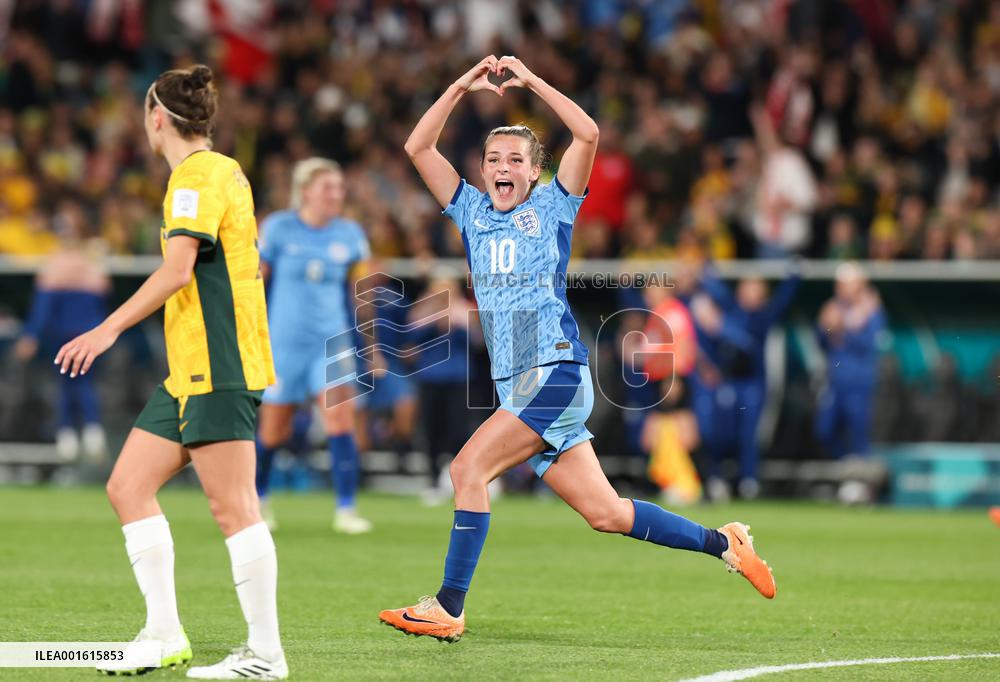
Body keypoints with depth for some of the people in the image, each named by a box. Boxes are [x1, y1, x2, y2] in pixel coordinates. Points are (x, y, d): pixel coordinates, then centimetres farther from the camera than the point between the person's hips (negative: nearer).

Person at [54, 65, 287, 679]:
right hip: (191, 373, 10)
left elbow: (177, 269, -21)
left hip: (218, 371, -10)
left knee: (232, 507, -9)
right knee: (129, 487, 8)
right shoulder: (222, 171, 19)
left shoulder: (199, 174, -10)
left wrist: (110, 329, -22)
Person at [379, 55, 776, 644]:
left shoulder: (551, 207, 3)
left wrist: (531, 81, -7)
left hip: (557, 374, -6)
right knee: (604, 512, 4)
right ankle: (722, 543, 17)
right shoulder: (473, 211, 16)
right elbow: (418, 147, 12)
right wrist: (462, 88, 4)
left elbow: (587, 134, -10)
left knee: (469, 467, -18)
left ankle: (449, 608, -17)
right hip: (518, 388, 6)